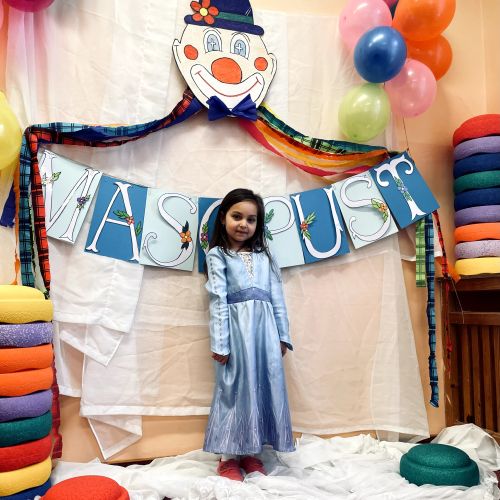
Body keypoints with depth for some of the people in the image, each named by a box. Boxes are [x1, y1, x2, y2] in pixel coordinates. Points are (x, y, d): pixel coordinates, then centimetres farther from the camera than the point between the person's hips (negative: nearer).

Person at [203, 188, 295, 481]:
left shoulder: (264, 256, 15)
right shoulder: (217, 255, 4)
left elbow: (277, 298, 13)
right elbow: (218, 299, -5)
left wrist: (282, 334, 8)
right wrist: (219, 342, -10)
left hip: (265, 326, 4)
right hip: (237, 326, -4)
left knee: (265, 385, 6)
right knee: (235, 388, 0)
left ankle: (251, 452, 22)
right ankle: (229, 456, 14)